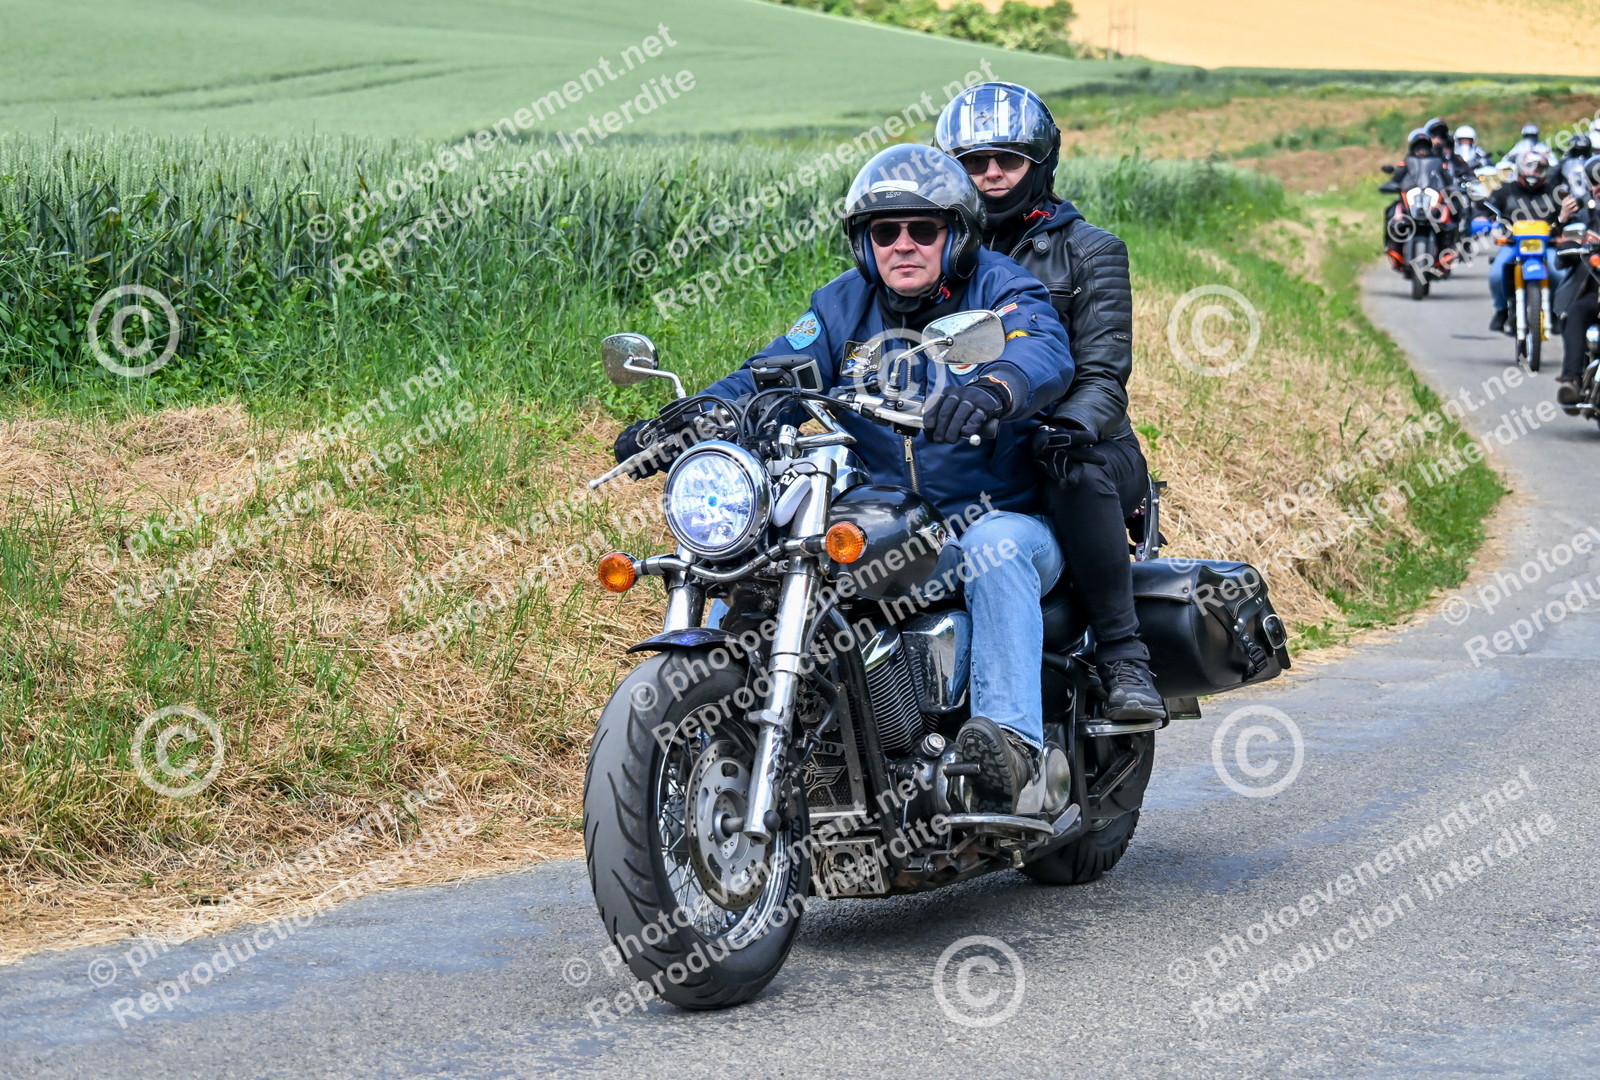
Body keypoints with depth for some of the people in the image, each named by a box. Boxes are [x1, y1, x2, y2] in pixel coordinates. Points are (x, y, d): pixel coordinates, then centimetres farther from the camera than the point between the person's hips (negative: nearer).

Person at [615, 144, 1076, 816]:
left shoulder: (998, 287, -4)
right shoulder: (844, 305, 11)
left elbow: (1047, 354, -25)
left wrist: (992, 389, -50)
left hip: (1002, 518, -4)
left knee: (992, 547, -39)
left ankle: (1014, 744, -48)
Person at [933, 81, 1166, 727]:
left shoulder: (1088, 251, 6)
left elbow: (1104, 373, -6)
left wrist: (1067, 429, -30)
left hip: (1078, 449, -3)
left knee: (1078, 472, -39)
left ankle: (1123, 658, -34)